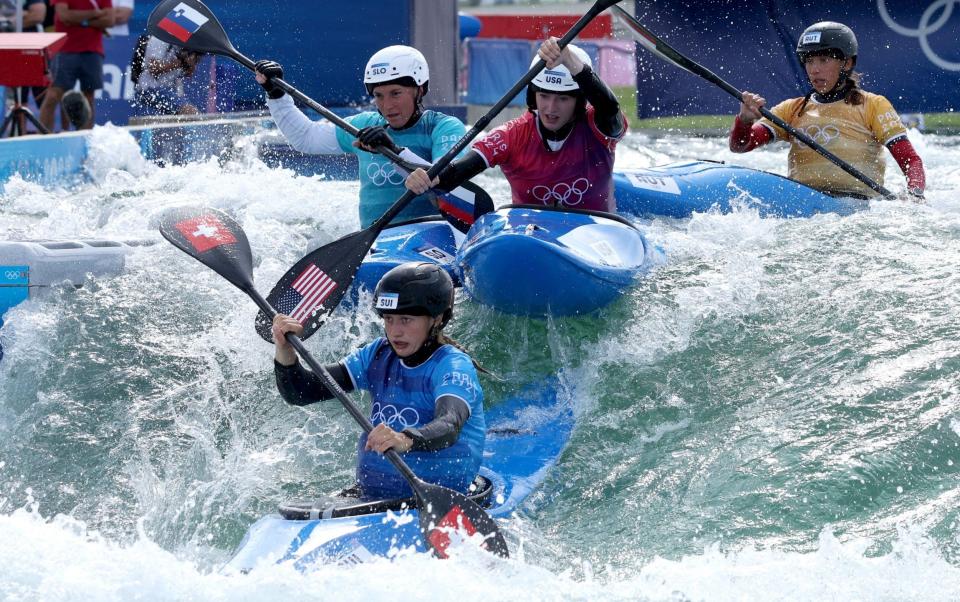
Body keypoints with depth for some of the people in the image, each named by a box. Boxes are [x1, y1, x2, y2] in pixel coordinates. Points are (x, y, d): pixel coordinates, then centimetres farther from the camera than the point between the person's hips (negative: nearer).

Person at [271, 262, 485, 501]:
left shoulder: (454, 366, -10)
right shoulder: (378, 356, 10)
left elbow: (449, 425, -31)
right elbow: (301, 393, 6)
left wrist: (405, 440, -52)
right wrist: (285, 350, -14)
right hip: (370, 494, 6)